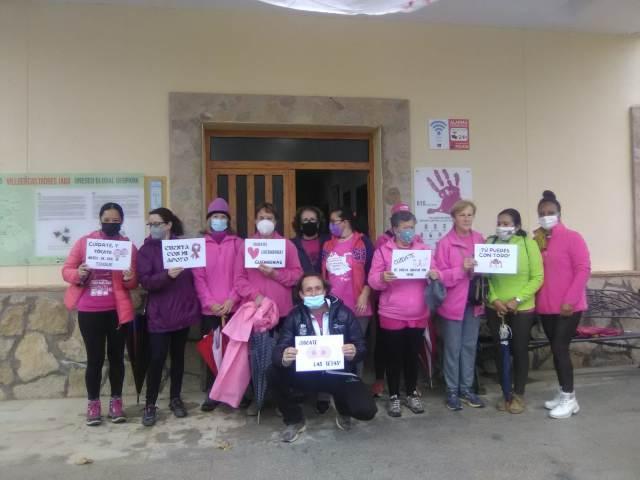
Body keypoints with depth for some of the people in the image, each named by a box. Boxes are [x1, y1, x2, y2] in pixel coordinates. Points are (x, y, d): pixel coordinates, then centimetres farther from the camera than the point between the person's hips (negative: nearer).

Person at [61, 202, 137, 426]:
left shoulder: (129, 246, 4)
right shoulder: (84, 241, 3)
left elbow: (134, 283, 4)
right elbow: (66, 270, 3)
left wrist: (130, 279, -19)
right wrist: (78, 274, -18)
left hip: (117, 310, 1)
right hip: (89, 311, -1)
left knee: (116, 357, 9)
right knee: (95, 358, 4)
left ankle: (116, 402, 22)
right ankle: (93, 404, 19)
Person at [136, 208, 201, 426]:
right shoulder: (146, 250, 0)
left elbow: (193, 276, 10)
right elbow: (145, 281, -11)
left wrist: (196, 305, 3)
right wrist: (167, 275, -29)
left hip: (183, 311, 3)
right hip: (159, 315, -2)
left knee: (178, 356, 12)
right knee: (157, 359, -3)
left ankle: (175, 399, 25)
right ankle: (150, 405, 11)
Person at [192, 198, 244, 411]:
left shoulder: (238, 243, 7)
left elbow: (241, 275, 2)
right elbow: (198, 277, 1)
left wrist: (231, 299, -9)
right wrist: (210, 302, -9)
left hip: (233, 307, 0)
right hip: (209, 309, 0)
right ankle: (211, 392, 14)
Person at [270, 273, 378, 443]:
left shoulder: (344, 313, -3)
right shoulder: (295, 316, -2)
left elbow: (361, 347, -2)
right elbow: (279, 349, -9)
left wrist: (354, 353, -27)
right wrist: (283, 358, -34)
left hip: (339, 374, -1)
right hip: (307, 374, 1)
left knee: (366, 410, -23)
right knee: (276, 373, -25)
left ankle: (343, 410, 16)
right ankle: (294, 420, 2)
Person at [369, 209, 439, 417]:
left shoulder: (423, 249, 7)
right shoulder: (383, 251, -2)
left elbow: (433, 275, 9)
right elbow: (372, 280, -6)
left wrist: (434, 276, -14)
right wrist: (383, 278, -28)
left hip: (418, 315, 3)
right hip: (392, 315, -2)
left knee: (413, 355, 13)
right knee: (394, 357, 6)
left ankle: (412, 394, 29)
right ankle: (394, 396, 21)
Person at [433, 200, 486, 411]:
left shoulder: (479, 239, 5)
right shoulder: (445, 243, -10)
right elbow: (440, 276, -12)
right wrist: (461, 269, -25)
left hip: (474, 301, 5)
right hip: (453, 303, -5)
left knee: (470, 346, 14)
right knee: (453, 348, 5)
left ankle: (466, 389, 27)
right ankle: (452, 391, 18)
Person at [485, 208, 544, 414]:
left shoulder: (529, 244, -6)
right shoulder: (490, 243, -1)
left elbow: (537, 277, -8)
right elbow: (484, 275, -2)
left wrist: (517, 299, -15)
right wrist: (494, 299, -14)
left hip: (522, 309, -2)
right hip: (495, 308, 2)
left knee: (519, 351, 7)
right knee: (500, 350, 10)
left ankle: (519, 395, 23)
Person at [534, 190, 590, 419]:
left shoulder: (572, 237, -7)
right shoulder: (536, 241, 8)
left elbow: (583, 270, -13)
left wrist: (570, 300, -18)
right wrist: (534, 301, 3)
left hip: (568, 306, -6)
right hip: (545, 307, 6)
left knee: (560, 348, -6)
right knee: (556, 350, 12)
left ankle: (569, 399, 6)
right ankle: (564, 394, 25)